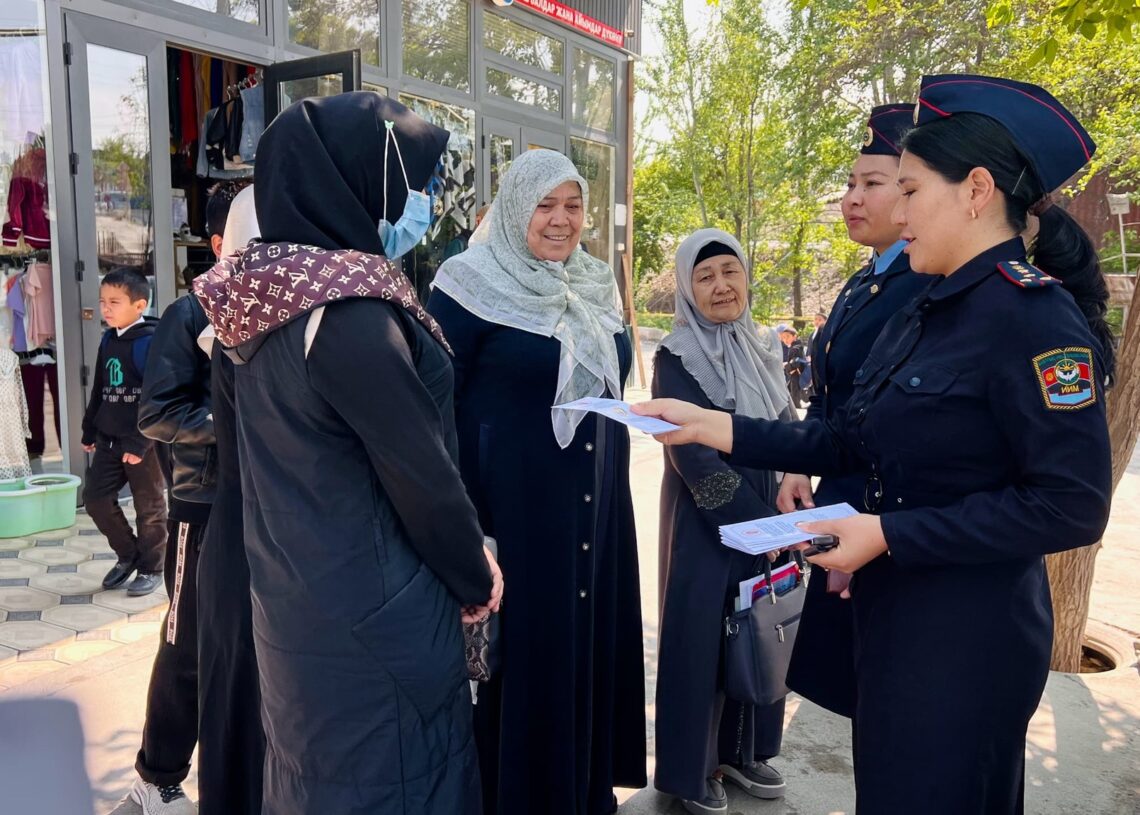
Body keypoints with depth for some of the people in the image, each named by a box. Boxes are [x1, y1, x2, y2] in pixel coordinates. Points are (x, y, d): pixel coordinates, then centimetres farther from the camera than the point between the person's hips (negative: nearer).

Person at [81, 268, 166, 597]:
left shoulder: (149, 341, -16)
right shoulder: (108, 340, 8)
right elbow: (99, 390, 18)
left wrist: (139, 442, -21)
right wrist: (90, 430, 20)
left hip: (144, 442, -7)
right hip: (109, 439, 8)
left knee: (149, 509, 5)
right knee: (95, 497, 10)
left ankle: (150, 568, 20)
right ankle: (128, 554, 29)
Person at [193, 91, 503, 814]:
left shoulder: (272, 299, 3)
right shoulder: (352, 313, -26)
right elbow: (425, 474, -20)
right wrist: (478, 578, -2)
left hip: (298, 596, 9)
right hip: (375, 616, -8)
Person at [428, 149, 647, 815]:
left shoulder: (594, 287, 10)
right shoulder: (473, 286, -9)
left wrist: (610, 479, 17)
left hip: (597, 505, 7)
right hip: (510, 506, -6)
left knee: (593, 644, 14)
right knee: (521, 657, 4)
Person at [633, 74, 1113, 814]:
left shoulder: (1035, 317, -19)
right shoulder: (927, 314, 7)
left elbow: (1073, 506, -22)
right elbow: (848, 443, 7)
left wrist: (888, 535, -23)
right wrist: (716, 428, 0)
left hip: (967, 633, -8)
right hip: (896, 614, 8)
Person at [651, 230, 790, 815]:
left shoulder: (764, 349, 7)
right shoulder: (675, 359, -11)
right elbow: (693, 456, -17)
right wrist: (760, 523, -17)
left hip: (769, 519, 6)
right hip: (704, 522, -6)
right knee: (700, 634, 3)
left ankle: (743, 750, 32)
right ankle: (691, 767, 20)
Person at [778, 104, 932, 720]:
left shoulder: (932, 286, -17)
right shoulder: (860, 285, 11)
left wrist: (860, 528, -20)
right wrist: (798, 468, 2)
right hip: (839, 506, 9)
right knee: (840, 668, 19)